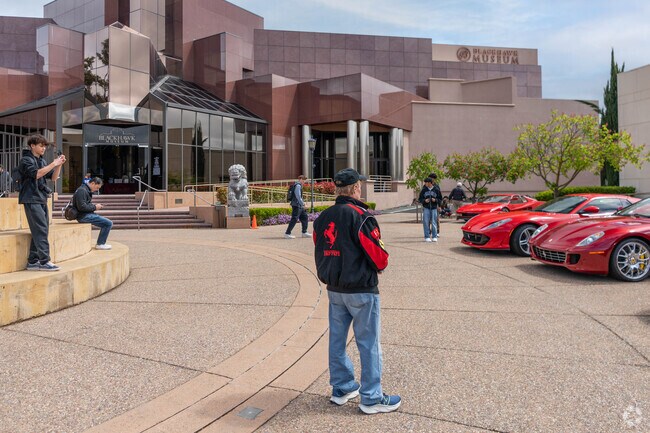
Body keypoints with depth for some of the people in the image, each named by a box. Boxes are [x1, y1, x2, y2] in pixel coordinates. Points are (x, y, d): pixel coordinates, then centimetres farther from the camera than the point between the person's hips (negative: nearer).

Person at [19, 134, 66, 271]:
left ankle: (33, 262, 11)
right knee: (41, 229, -13)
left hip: (41, 199, 8)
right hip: (31, 199, -8)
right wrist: (53, 164, -19)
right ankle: (44, 261, -13)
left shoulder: (42, 161, 19)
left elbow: (53, 177, 14)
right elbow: (36, 174, -20)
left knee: (40, 231, 6)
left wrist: (59, 165, 0)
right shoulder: (26, 160, -4)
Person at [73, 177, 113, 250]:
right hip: (84, 216, -11)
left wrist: (96, 206, 7)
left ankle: (101, 243, 23)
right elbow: (82, 207, -23)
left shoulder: (87, 190, 17)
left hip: (87, 214, 11)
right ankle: (100, 244, -4)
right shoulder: (82, 190, -16)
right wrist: (95, 207, -14)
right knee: (109, 223, -14)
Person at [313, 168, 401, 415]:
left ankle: (341, 388, 30)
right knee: (369, 344, 4)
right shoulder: (360, 216, -17)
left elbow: (320, 254, 10)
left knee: (337, 339, 15)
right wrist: (380, 265, 3)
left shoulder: (322, 218, 6)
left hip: (334, 290, 7)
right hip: (361, 291, -7)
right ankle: (372, 398, 13)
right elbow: (378, 257, -17)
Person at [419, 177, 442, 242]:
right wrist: (424, 200, -11)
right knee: (426, 223, -3)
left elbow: (440, 199, 8)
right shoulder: (423, 190, 5)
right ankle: (427, 237, 4)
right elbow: (419, 199, 8)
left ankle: (434, 237, 8)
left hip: (434, 208, -1)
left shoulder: (436, 190, 2)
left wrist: (435, 200, -12)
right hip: (426, 208, 1)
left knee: (434, 223, -1)